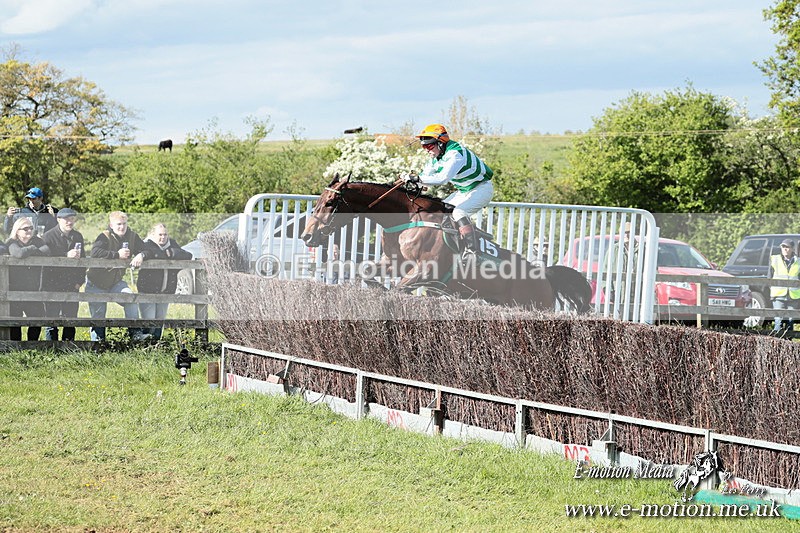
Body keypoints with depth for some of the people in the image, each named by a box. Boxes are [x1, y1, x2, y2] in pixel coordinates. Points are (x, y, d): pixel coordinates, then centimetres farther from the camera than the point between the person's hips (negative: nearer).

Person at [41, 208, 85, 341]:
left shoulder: (78, 236, 12)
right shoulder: (48, 236, -5)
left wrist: (79, 281, 6)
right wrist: (66, 256, -24)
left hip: (72, 285, 4)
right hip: (52, 284, -4)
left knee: (71, 318, 4)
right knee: (51, 318, -3)